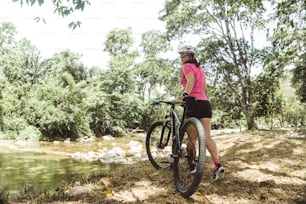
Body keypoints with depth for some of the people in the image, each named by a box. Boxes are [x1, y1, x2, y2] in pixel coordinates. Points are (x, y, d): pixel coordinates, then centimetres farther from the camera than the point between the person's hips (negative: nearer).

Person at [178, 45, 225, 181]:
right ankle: (218, 164, -15)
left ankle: (192, 165, 15)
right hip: (205, 102, 7)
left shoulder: (187, 66, 0)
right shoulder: (200, 68, 22)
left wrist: (185, 94, -30)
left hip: (194, 103, -6)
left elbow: (191, 80, -18)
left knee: (192, 137, 4)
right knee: (207, 136, -1)